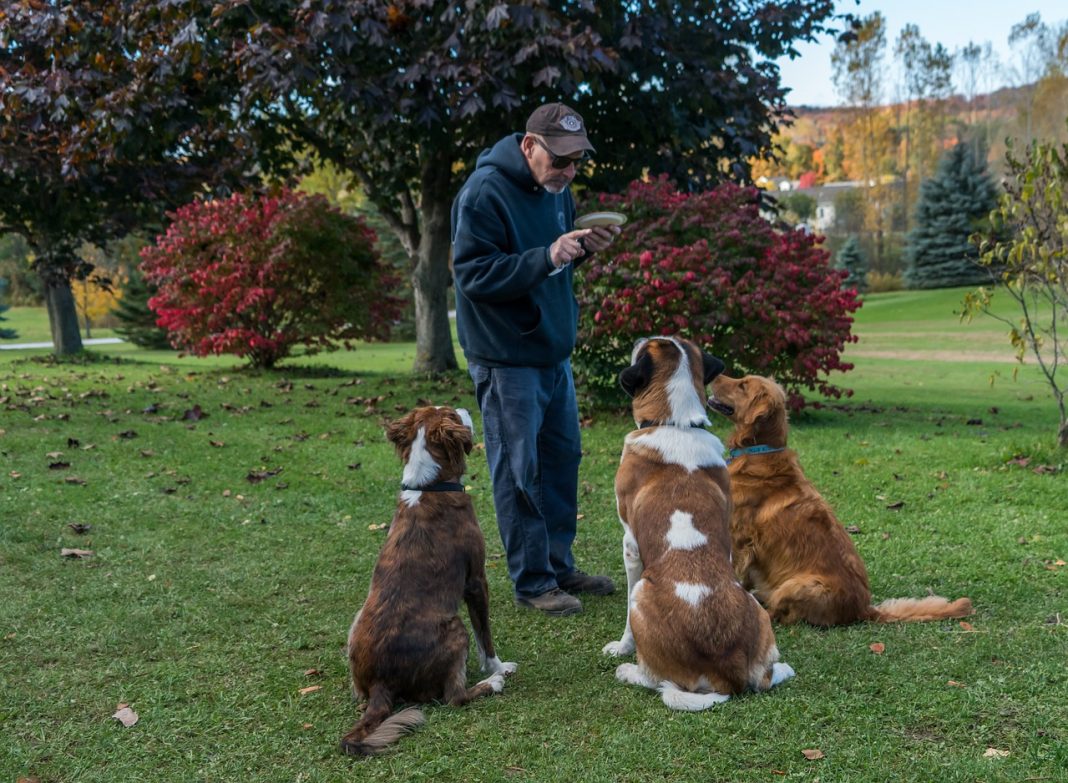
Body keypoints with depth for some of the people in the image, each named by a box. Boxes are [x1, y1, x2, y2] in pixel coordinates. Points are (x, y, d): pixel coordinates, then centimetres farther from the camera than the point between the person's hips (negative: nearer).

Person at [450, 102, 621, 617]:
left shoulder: (554, 189, 8)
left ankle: (560, 565, 28)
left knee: (562, 458, 15)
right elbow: (474, 275, -22)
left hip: (553, 350, 9)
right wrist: (546, 257, -30)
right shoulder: (484, 193, -18)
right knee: (519, 472, -2)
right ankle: (532, 582, 10)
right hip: (506, 358, -9)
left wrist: (582, 248, -3)